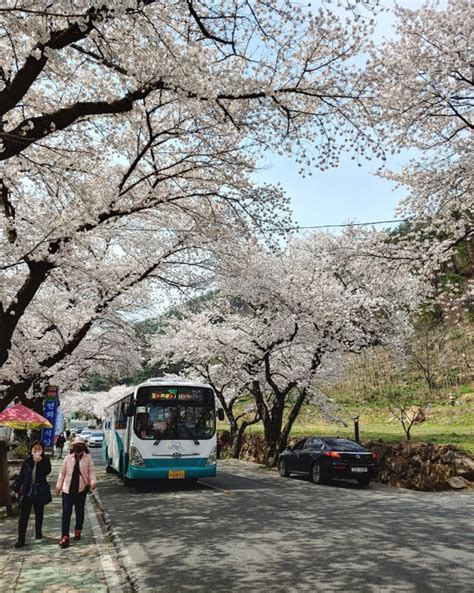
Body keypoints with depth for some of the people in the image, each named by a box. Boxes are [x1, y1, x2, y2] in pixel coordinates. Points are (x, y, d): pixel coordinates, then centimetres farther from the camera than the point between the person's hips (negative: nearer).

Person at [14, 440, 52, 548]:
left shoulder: (45, 460, -3)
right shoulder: (27, 461, -1)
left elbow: (48, 471, -20)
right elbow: (21, 476, 5)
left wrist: (40, 461, -27)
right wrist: (17, 489, 4)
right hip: (26, 492, 0)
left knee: (39, 513, 15)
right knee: (23, 516, -2)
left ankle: (38, 533, 34)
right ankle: (21, 539, 1)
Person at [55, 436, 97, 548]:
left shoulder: (88, 458, -1)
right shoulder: (68, 458, 4)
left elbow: (91, 471, -4)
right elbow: (62, 473, 9)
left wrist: (93, 482, -20)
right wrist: (58, 486, 8)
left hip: (81, 489, 0)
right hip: (68, 489, 1)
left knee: (80, 511, 13)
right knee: (66, 513, -4)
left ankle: (78, 530, 32)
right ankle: (65, 537, -5)